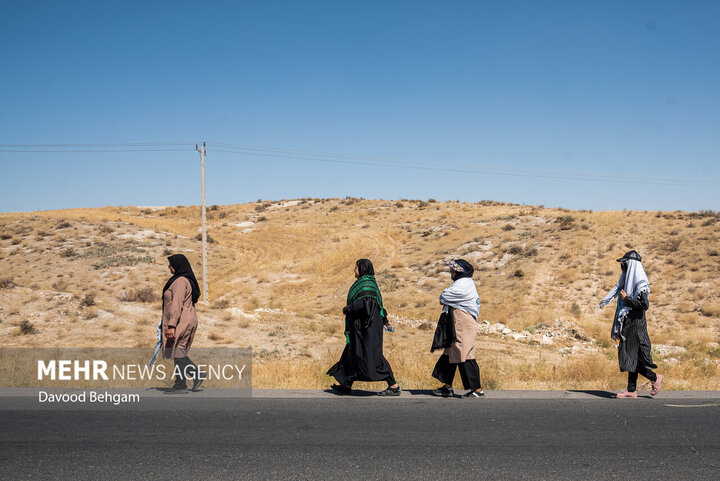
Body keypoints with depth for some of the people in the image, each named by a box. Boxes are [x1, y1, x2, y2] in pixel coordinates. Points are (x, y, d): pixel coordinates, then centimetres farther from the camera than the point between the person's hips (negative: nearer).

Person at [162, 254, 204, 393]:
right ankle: (197, 375, 12)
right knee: (179, 352, 14)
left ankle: (181, 385, 2)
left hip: (180, 321, -10)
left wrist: (171, 326, -25)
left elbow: (177, 305, -23)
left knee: (178, 351, -4)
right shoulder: (186, 280, 16)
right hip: (187, 320, 10)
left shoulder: (180, 281, -16)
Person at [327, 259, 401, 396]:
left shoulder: (366, 283, -16)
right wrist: (383, 319, 28)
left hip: (366, 326, -11)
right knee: (353, 353, 14)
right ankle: (347, 386, 21)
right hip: (361, 325, 11)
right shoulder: (367, 282, 15)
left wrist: (347, 309, -16)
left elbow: (365, 302, -28)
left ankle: (394, 386, -5)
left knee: (371, 355, -9)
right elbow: (377, 302, 21)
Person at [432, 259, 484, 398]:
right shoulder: (466, 282, 15)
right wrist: (447, 306, 2)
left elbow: (443, 298, -16)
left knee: (464, 357, -6)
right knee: (450, 354, 13)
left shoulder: (462, 285, -18)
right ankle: (447, 387, 19)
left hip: (464, 328, -11)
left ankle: (477, 389, 2)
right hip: (458, 327, 11)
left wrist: (444, 300, 5)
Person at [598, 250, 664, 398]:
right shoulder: (627, 279, 14)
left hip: (635, 324, -9)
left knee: (632, 357, -7)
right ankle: (631, 389, 10)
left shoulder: (640, 282, -15)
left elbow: (644, 304, -23)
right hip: (627, 324, 9)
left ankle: (655, 378, 9)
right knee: (629, 357, 8)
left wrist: (626, 299, -16)